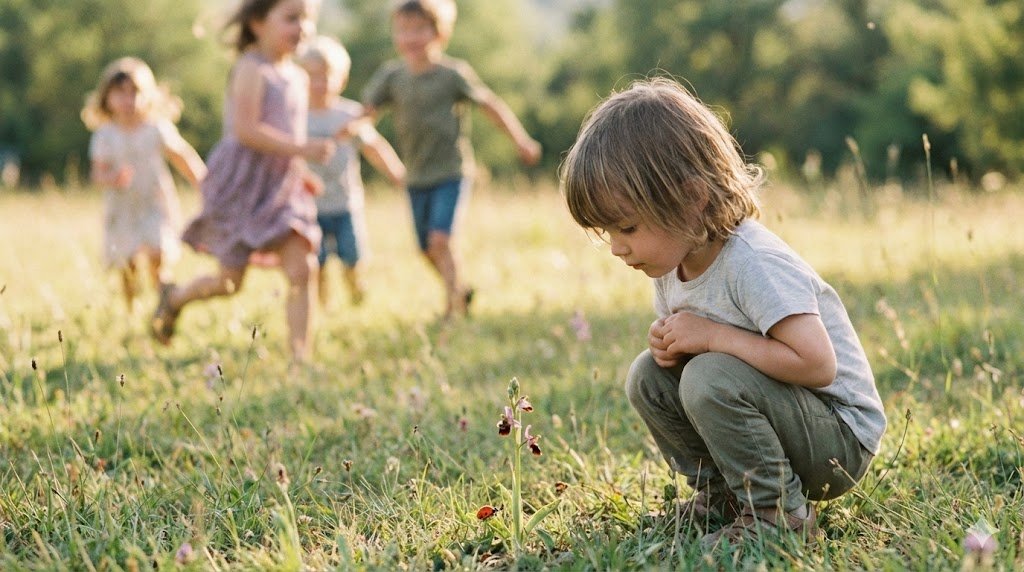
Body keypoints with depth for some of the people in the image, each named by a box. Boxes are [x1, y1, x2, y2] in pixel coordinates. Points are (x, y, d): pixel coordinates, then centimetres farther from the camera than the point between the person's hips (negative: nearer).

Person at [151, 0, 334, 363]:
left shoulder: (298, 78, 13)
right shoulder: (251, 69, -12)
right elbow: (246, 130, -23)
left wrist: (300, 171, 12)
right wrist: (302, 149, -27)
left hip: (284, 186, 7)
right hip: (243, 183, -7)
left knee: (303, 268, -10)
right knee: (230, 282, 4)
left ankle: (300, 356, -7)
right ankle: (175, 298, 34)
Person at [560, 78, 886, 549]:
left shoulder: (754, 264, -26)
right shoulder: (671, 264, 0)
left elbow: (817, 364, -34)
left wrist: (712, 337, -27)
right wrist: (671, 345, -9)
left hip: (843, 438, -8)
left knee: (711, 378, -30)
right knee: (648, 375, -2)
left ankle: (777, 513, -14)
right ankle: (720, 493, 8)